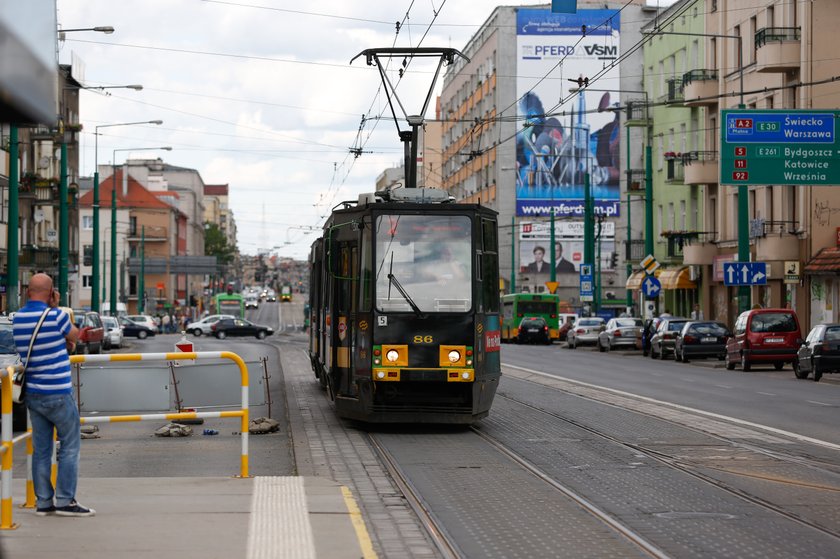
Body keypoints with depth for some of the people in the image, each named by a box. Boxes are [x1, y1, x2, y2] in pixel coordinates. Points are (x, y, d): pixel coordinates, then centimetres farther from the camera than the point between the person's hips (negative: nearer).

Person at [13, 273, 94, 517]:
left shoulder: (16, 319, 4)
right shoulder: (55, 315, -15)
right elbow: (75, 336, 4)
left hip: (32, 394, 6)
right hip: (57, 394, -6)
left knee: (41, 449, 10)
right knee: (69, 446, 2)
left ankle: (43, 501, 11)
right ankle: (65, 500, -2)